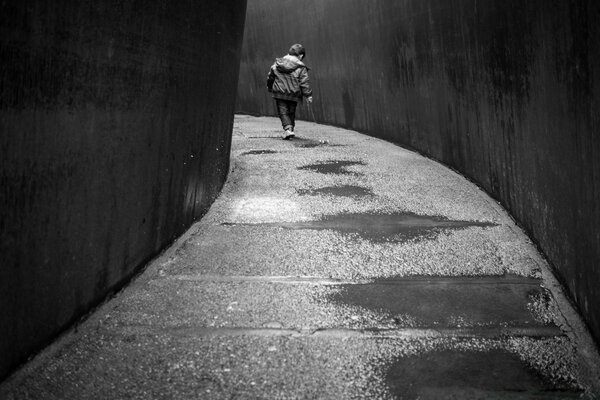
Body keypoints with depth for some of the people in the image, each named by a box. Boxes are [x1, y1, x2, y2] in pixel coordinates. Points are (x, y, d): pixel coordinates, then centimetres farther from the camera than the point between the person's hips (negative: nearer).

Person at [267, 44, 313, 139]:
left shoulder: (276, 65, 4)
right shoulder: (301, 68, -7)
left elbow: (270, 77, 13)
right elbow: (304, 83, -9)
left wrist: (269, 87, 29)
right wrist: (308, 95, -3)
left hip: (279, 93, 1)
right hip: (293, 95, -1)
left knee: (283, 112, 2)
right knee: (291, 113, 16)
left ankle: (288, 129, -17)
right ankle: (290, 128, 22)